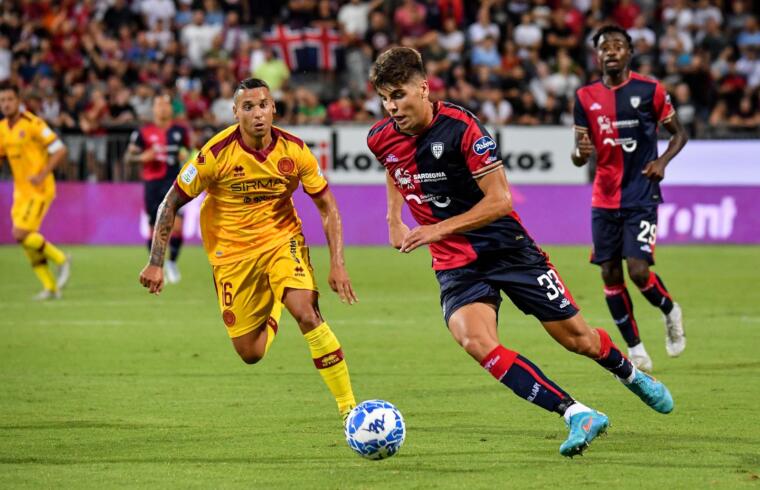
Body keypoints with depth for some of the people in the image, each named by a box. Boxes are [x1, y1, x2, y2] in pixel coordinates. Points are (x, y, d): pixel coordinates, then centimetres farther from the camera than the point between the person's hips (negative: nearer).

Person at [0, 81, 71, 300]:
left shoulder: (32, 124, -14)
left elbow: (60, 150, -15)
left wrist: (42, 175, -23)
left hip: (39, 190, -8)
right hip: (21, 191, 8)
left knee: (21, 234, -18)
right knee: (27, 240, 5)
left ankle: (61, 259, 2)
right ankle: (51, 287, 14)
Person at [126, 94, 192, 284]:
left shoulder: (180, 131, 8)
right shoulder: (143, 132, 2)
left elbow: (188, 150, 22)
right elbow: (129, 156, 3)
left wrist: (186, 154, -1)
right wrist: (143, 157, -17)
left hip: (174, 182, 0)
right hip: (152, 183, 0)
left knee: (176, 225, -14)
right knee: (154, 229, 5)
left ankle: (172, 263, 6)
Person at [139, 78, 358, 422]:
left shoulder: (294, 150, -14)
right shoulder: (217, 154, -20)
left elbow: (327, 206, -2)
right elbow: (172, 203, -10)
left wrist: (337, 263, -10)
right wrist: (155, 263, -13)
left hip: (282, 239, 0)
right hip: (231, 250, 0)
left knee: (307, 314, -25)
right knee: (250, 354, 1)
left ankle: (349, 407, -16)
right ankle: (272, 314, 40)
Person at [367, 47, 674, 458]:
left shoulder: (460, 127, -21)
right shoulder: (380, 139, -4)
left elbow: (499, 200, -21)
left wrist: (438, 230, -26)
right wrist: (394, 218, 12)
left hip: (506, 248, -3)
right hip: (455, 265, 4)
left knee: (576, 336, 6)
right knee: (477, 343, -25)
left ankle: (632, 375, 41)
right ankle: (577, 415, -24)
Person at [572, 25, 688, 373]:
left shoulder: (650, 90, -3)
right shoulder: (586, 97, 5)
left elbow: (679, 133, 7)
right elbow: (579, 155, 6)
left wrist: (663, 161, -12)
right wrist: (581, 152, -18)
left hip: (641, 196, -4)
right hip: (604, 198, 4)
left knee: (638, 271, -15)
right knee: (610, 275, 3)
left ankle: (670, 311, 18)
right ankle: (635, 350, 16)